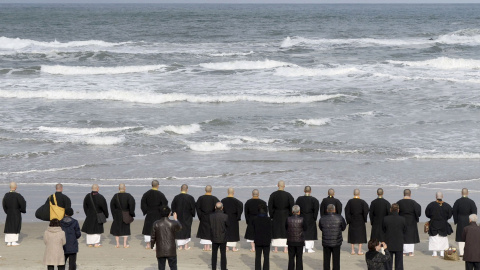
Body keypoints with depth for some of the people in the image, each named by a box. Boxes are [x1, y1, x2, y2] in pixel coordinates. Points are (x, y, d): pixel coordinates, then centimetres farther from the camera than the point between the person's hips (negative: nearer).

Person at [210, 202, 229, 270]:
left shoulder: (210, 216, -11)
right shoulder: (225, 216, -18)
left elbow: (209, 225, -1)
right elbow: (227, 226, -5)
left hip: (214, 238, 2)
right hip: (223, 238, -2)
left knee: (214, 254, 15)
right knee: (223, 254, 9)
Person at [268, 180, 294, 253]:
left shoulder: (273, 195, -7)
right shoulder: (288, 195, -9)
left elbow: (270, 207, -7)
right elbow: (292, 206, -9)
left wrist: (271, 216, 1)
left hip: (276, 216, 1)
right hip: (286, 216, -1)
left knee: (276, 231, 10)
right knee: (285, 231, 8)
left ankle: (276, 248, 10)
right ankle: (285, 248, 6)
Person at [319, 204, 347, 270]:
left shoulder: (322, 219, -8)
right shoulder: (339, 218, -12)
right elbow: (343, 227, 3)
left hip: (326, 242, 1)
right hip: (336, 242, -1)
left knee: (326, 260, 12)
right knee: (336, 260, 8)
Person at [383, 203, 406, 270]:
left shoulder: (385, 219, -12)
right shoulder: (402, 219, -12)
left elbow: (383, 230, 0)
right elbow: (404, 230, 0)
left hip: (388, 244, 0)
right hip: (399, 244, 0)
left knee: (388, 262, 10)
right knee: (399, 262, 9)